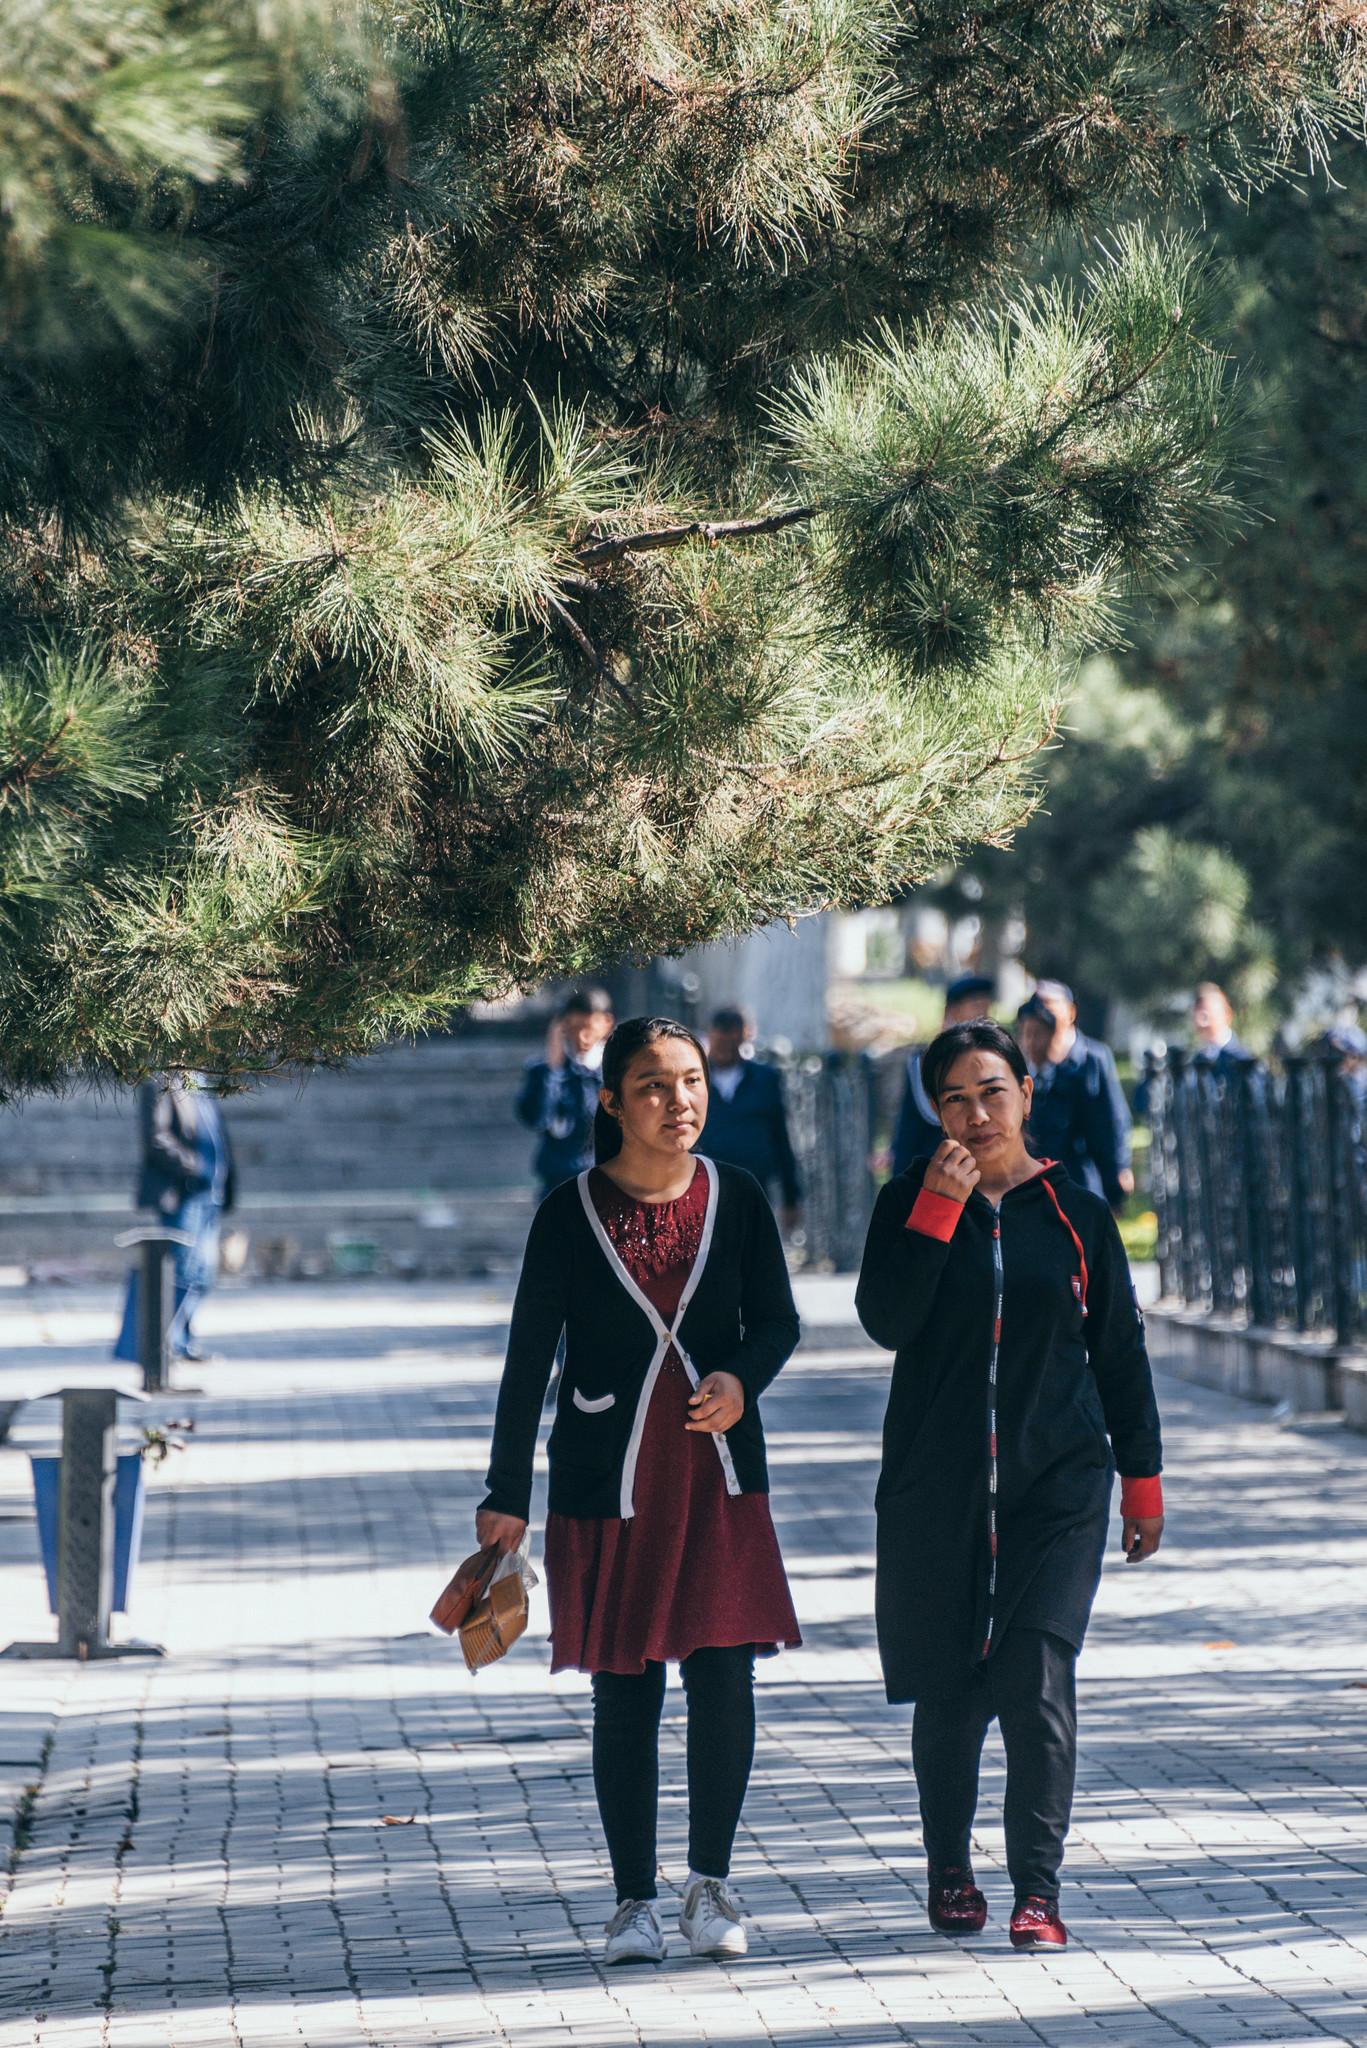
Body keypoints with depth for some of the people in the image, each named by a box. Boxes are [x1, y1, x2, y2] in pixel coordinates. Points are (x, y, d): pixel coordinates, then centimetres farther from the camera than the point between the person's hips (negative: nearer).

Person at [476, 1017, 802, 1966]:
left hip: (718, 1474, 1)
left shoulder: (738, 1199, 2)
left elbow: (777, 1319, 9)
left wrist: (742, 1376, -14)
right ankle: (636, 1899, 13)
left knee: (725, 1678, -3)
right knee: (626, 1694, 2)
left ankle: (712, 1884, 14)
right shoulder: (571, 1212, -3)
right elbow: (529, 1359, 0)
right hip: (606, 1484, -1)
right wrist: (508, 1495, -1)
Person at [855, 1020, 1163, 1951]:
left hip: (1058, 1481, -1)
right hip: (936, 1484, 1)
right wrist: (937, 1208, -18)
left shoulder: (1075, 1210, 4)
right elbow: (886, 1320, -11)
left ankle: (1038, 1892, -10)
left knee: (1039, 1677, -12)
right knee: (947, 1687, 6)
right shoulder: (911, 1202, 3)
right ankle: (951, 1870, 26)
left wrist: (1143, 1476, 11)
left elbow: (1120, 1348, 10)